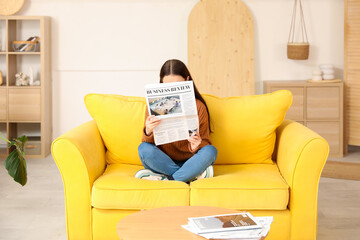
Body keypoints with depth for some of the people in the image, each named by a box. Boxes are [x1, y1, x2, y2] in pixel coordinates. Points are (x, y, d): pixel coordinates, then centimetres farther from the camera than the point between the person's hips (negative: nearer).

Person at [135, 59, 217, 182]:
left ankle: (166, 179, -25)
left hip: (188, 162, 0)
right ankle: (192, 175, -22)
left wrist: (196, 146, -24)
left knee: (211, 151, -27)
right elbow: (148, 143, -6)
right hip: (162, 162, 0)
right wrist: (148, 132, -31)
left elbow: (205, 143, 1)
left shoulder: (198, 106, -3)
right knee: (144, 148, -29)